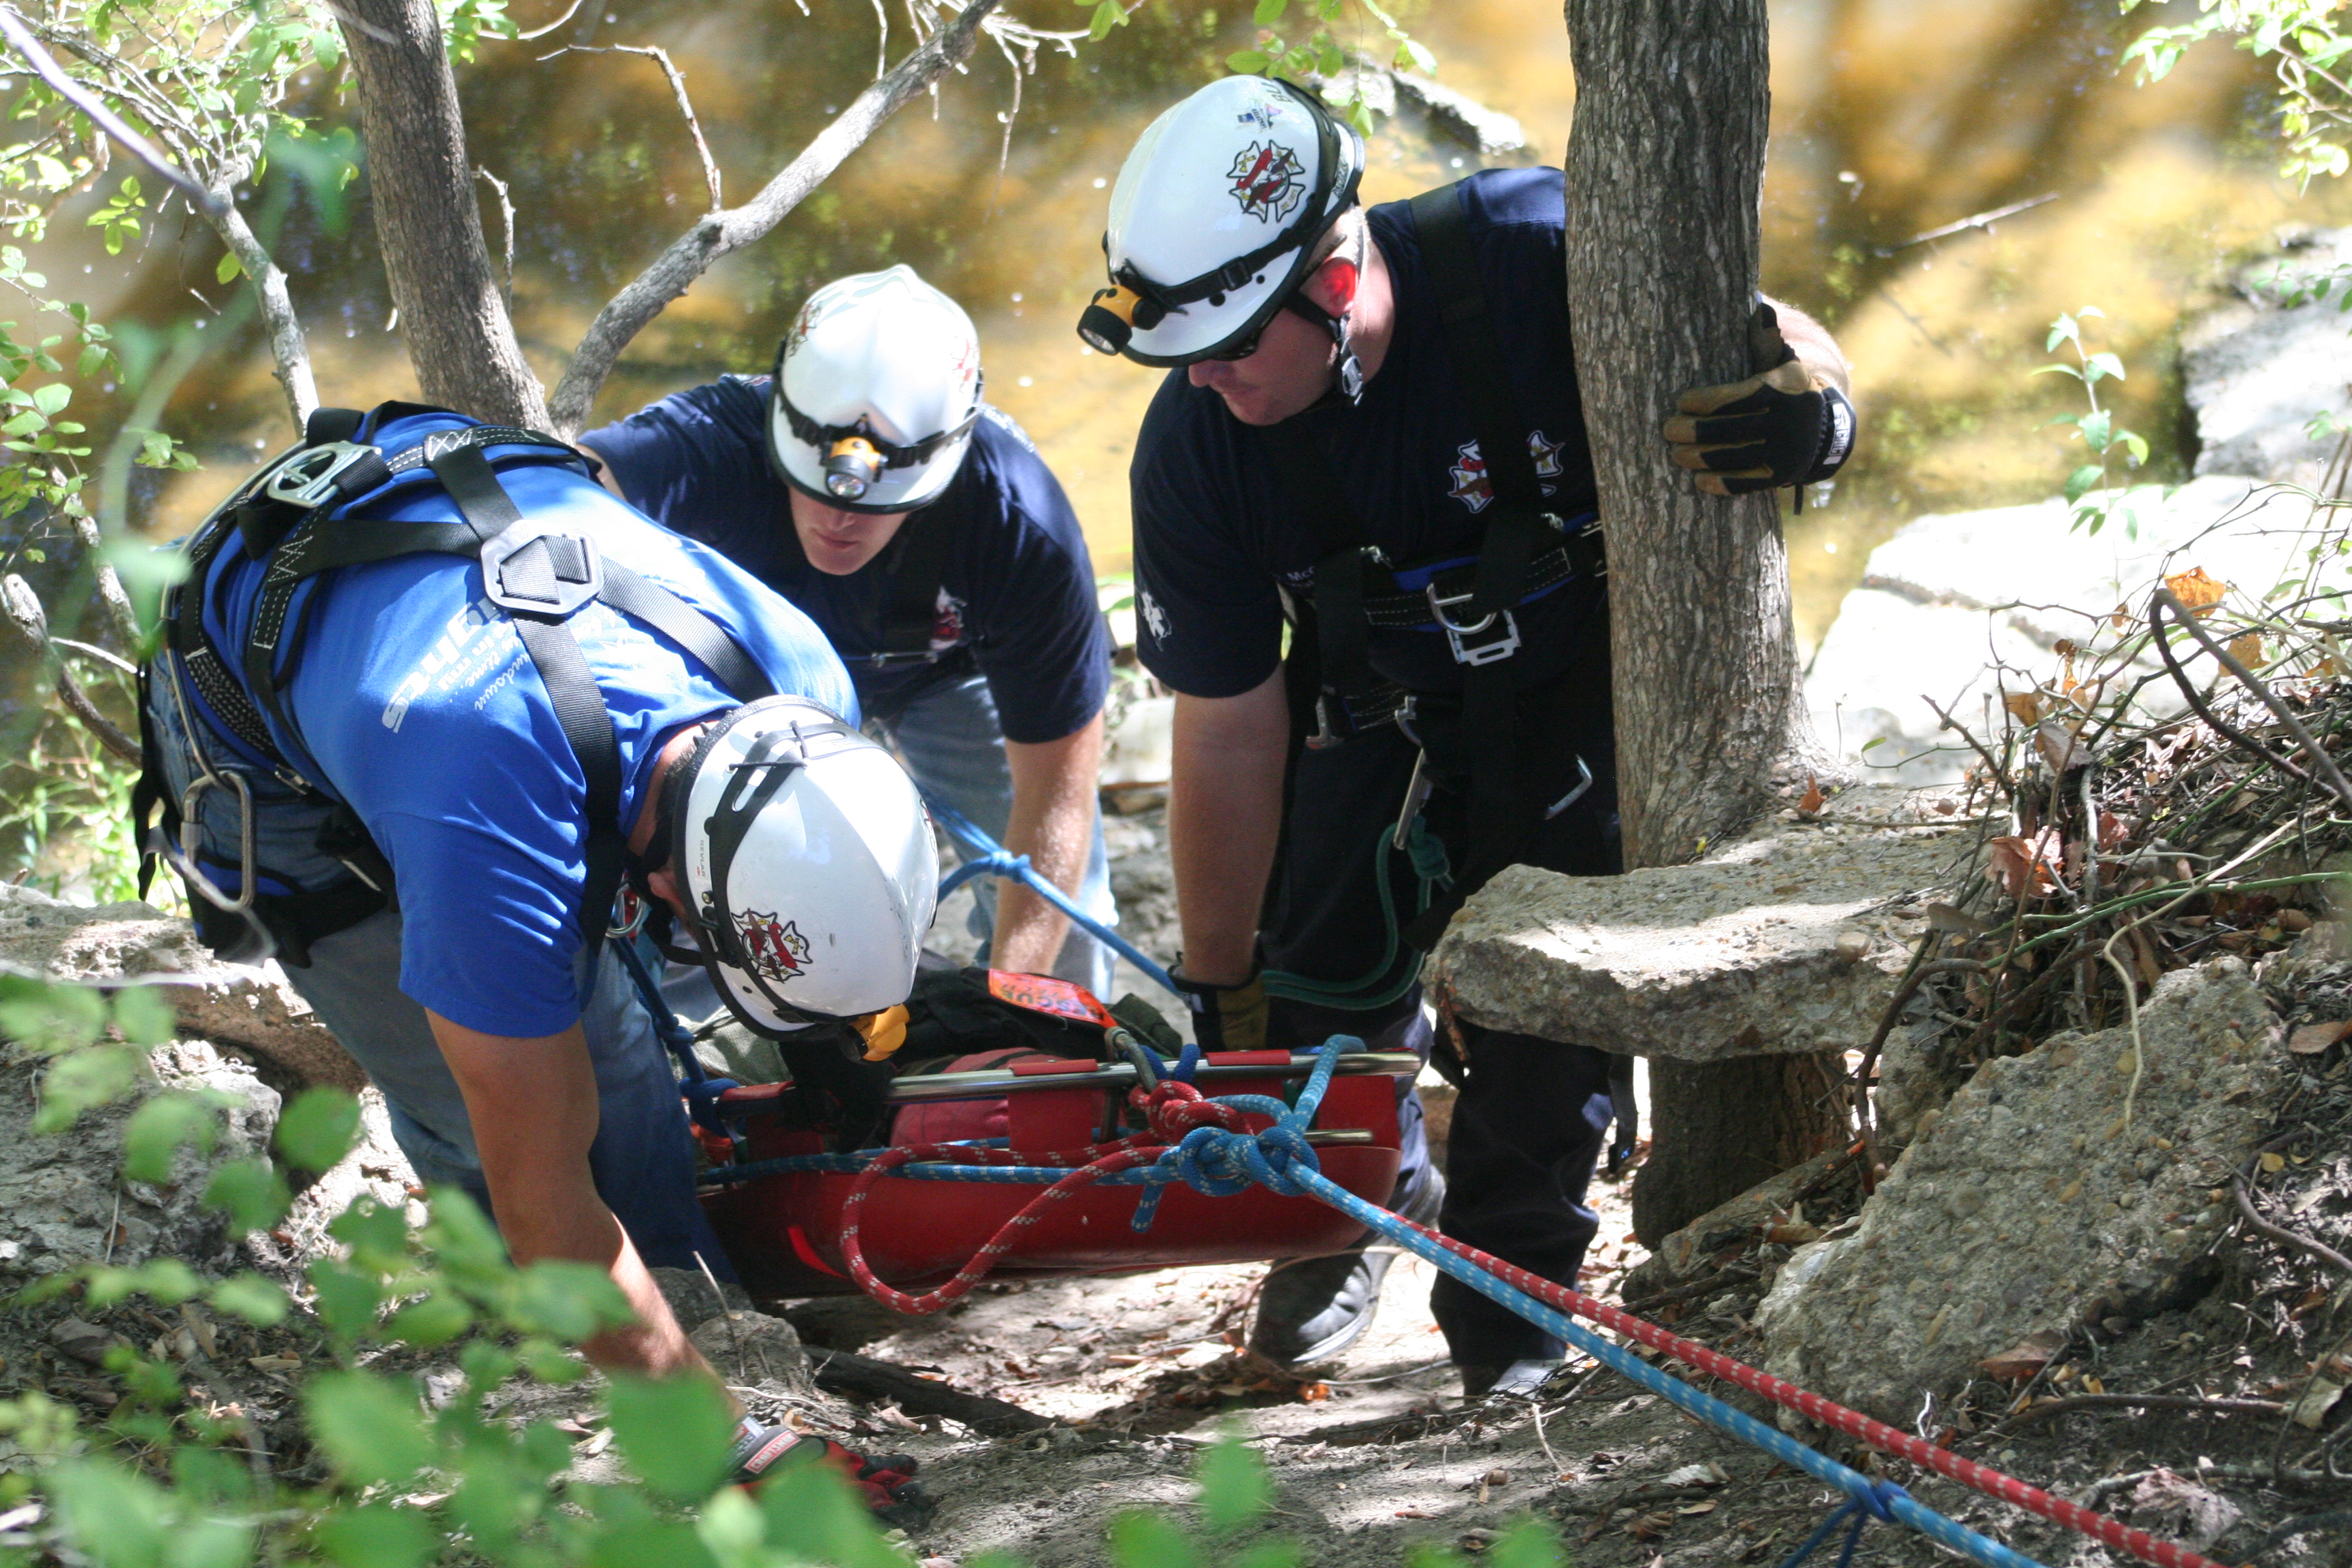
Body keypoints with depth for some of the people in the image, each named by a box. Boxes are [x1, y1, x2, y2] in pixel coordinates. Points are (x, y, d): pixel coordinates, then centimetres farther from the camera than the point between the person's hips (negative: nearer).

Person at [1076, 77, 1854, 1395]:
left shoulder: (1536, 257, -34)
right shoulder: (1199, 449, -24)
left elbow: (1789, 348, -21)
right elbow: (1227, 734, -15)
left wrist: (1813, 406, -47)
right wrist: (1222, 994, -9)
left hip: (1589, 678, -2)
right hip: (1384, 701, 2)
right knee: (1323, 964, -7)